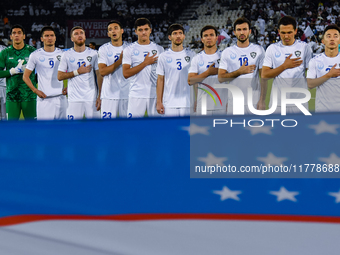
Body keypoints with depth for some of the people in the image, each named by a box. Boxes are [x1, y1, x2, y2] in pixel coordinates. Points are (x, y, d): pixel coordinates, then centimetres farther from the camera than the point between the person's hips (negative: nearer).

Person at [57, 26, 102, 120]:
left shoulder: (93, 54, 6)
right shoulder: (67, 55, 5)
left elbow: (99, 75, 4)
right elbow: (60, 76, 1)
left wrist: (100, 96, -4)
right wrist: (78, 72, -9)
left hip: (92, 98, 0)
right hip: (74, 98, 0)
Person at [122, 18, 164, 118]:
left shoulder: (159, 49, 10)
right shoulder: (129, 50, 3)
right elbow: (126, 73, -7)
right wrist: (145, 63, -10)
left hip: (155, 95, 2)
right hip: (136, 95, -2)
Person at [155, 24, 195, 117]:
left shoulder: (191, 55, 5)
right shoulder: (164, 56, 5)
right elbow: (160, 80, 6)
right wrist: (159, 102, 0)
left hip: (188, 103, 0)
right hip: (169, 104, 0)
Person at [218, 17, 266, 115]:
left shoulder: (259, 50, 5)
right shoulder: (227, 52, 6)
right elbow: (220, 78, 0)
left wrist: (262, 100, -7)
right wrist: (240, 71, -12)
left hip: (254, 103, 0)